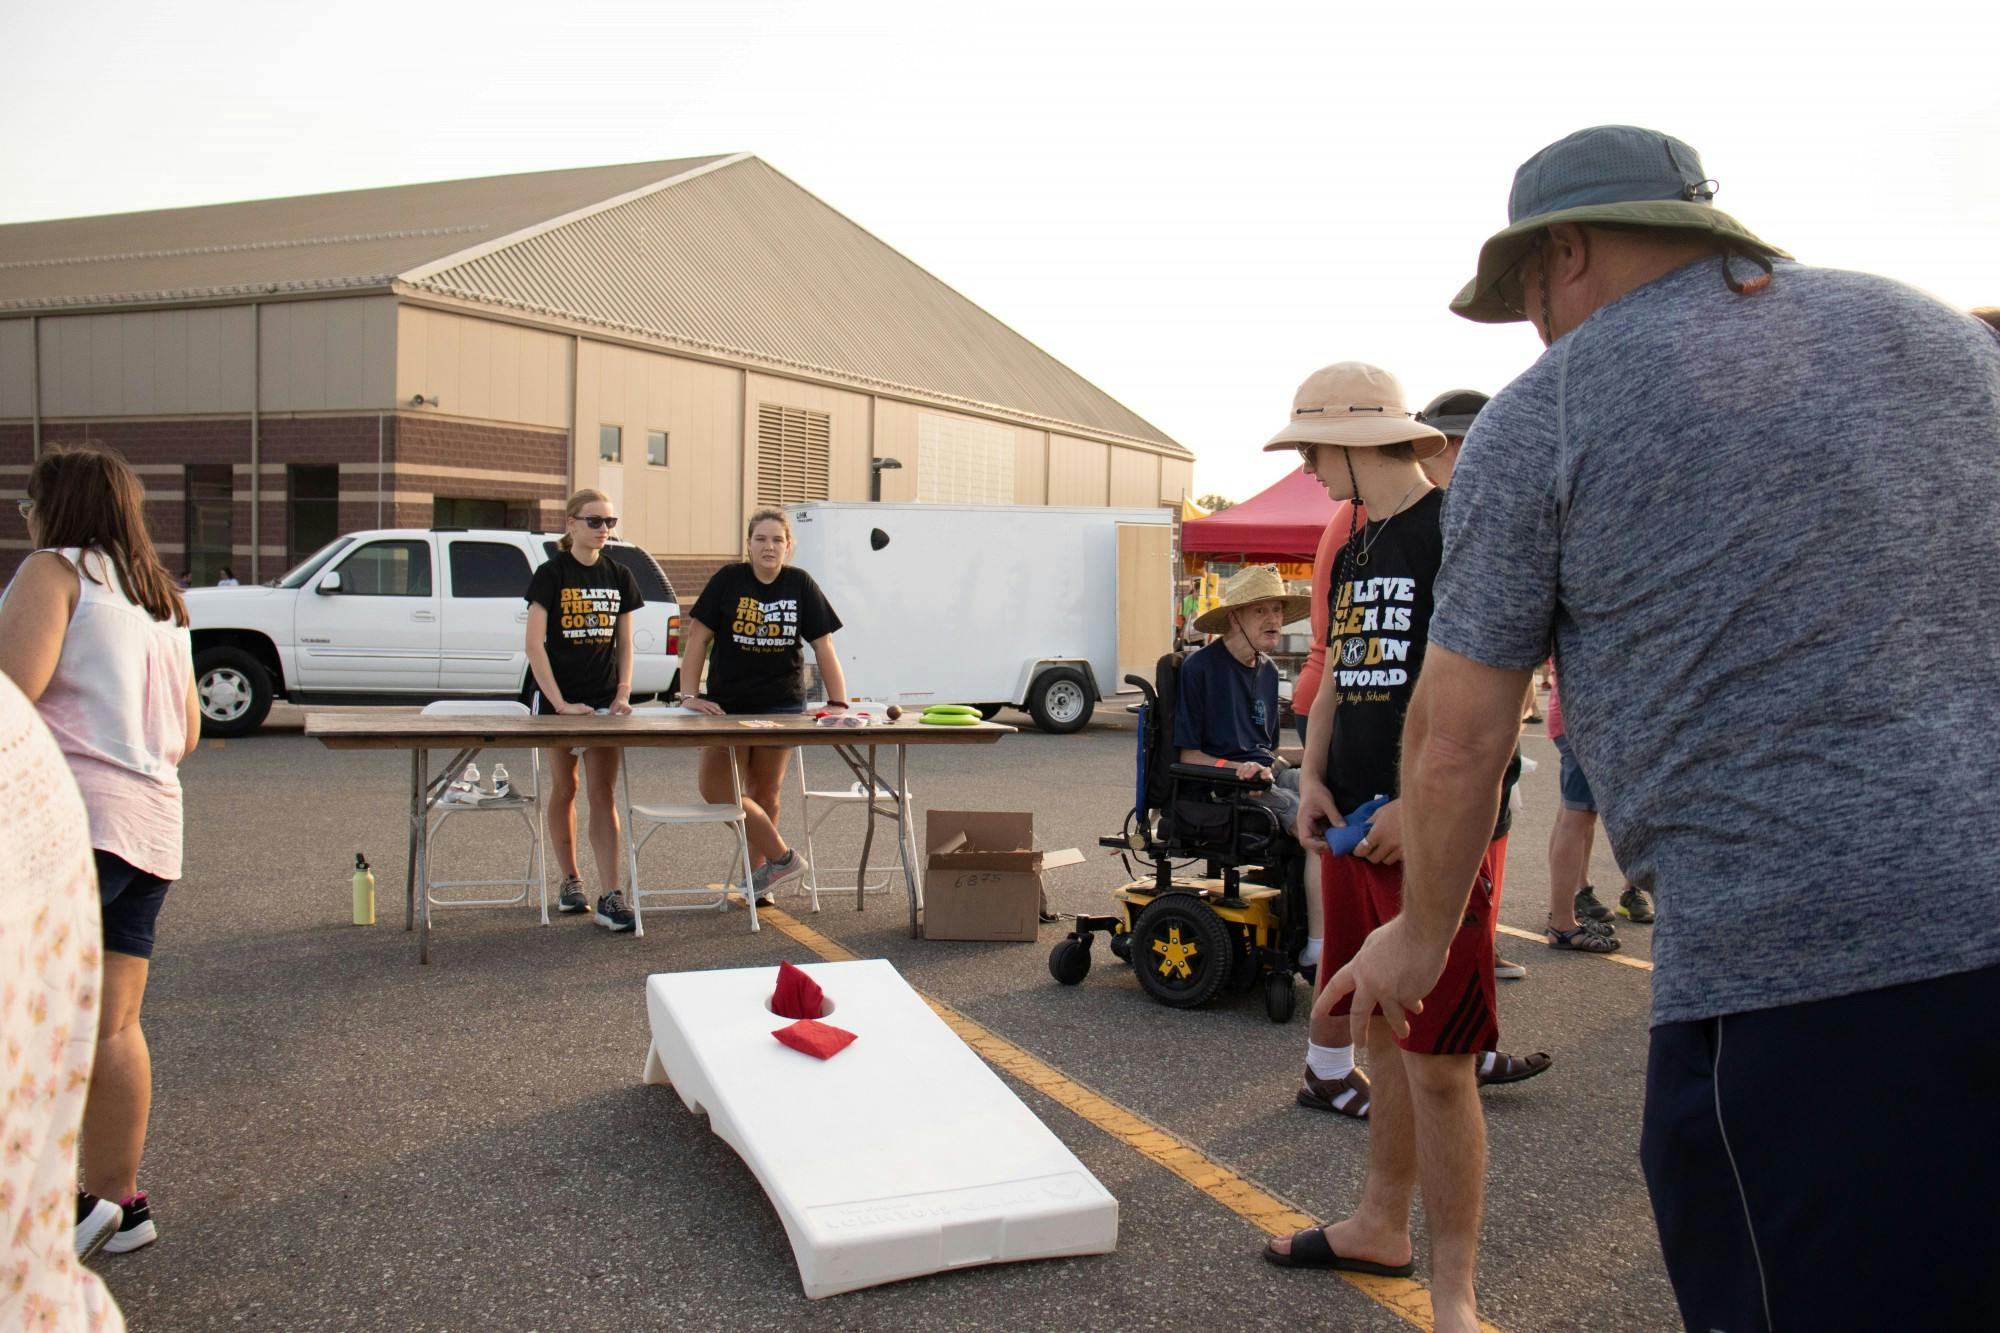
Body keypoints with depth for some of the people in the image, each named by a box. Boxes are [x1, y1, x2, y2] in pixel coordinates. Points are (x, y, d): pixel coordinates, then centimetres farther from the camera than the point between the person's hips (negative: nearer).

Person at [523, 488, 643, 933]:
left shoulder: (619, 576, 7)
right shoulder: (551, 574, -5)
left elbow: (624, 643, 10)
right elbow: (534, 645, -11)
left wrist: (623, 694, -4)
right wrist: (561, 703, -17)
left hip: (603, 699, 2)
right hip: (555, 699, -2)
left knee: (604, 794, -5)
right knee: (564, 788, 8)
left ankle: (610, 896, -10)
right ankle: (570, 881, 25)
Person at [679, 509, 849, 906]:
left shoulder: (801, 585, 0)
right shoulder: (729, 580, -3)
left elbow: (823, 647, 0)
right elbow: (697, 637, -3)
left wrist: (838, 703, -9)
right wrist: (689, 695, -11)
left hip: (783, 703, 0)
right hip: (727, 702, 0)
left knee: (765, 791, 3)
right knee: (716, 787, -10)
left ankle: (757, 875, 17)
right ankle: (782, 858, 0)